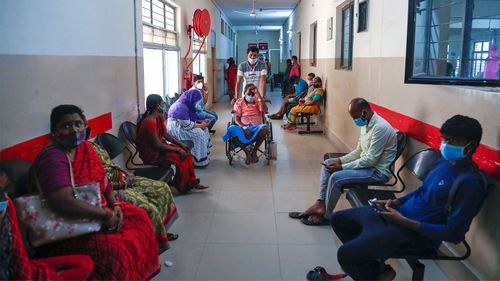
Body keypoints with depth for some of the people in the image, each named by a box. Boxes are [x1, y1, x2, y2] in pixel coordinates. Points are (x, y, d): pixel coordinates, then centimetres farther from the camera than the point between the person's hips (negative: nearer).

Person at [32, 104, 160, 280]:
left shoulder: (85, 148, 3)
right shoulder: (53, 157, -24)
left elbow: (102, 180, 10)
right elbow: (63, 203, -36)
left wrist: (115, 206, -7)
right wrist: (106, 214, -26)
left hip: (96, 211, 9)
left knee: (139, 217, 3)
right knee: (115, 249, -28)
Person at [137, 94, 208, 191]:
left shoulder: (159, 117, 2)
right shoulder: (149, 122, -28)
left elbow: (165, 134, 11)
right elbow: (157, 145, -28)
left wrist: (180, 144, 0)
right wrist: (177, 150, -24)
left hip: (159, 147, 9)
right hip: (151, 154, -9)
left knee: (185, 152, -2)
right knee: (180, 157, -18)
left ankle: (191, 182, 5)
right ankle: (184, 186, 0)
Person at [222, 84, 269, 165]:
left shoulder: (258, 101, 12)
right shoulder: (239, 102, 9)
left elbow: (265, 110, -11)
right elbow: (236, 119, 0)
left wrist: (259, 95, -14)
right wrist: (244, 128, -19)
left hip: (256, 128, 0)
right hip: (243, 127, 0)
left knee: (265, 128, -34)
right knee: (232, 129, -33)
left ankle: (254, 151, -13)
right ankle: (247, 152, -19)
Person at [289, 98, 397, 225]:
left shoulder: (380, 127, -24)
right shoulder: (366, 123, 6)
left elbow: (371, 159, -26)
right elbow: (358, 151, 13)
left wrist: (342, 167, -22)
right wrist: (340, 160, -3)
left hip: (378, 171, -10)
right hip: (366, 162, 10)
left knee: (336, 177, -24)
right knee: (328, 163, 5)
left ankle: (326, 216, -5)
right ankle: (320, 204, 1)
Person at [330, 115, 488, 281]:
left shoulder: (469, 183, -21)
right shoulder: (444, 161, 6)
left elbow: (454, 234, -21)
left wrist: (404, 222, -22)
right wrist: (396, 202, 5)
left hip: (415, 233, -9)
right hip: (400, 212, 9)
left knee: (346, 254, -23)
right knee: (338, 219, 11)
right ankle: (375, 268, 15)